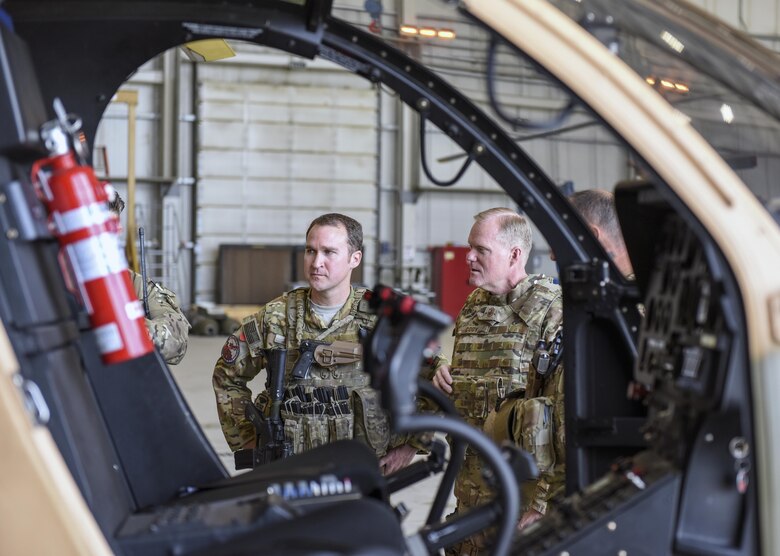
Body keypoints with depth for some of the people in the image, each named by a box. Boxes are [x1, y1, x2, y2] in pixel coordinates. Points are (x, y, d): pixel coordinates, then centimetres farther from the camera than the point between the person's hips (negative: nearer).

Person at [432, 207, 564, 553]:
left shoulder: (554, 313, -13)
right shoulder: (472, 308, 12)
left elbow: (571, 414, -18)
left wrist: (546, 500, -18)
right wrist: (444, 376, 3)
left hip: (525, 490, -7)